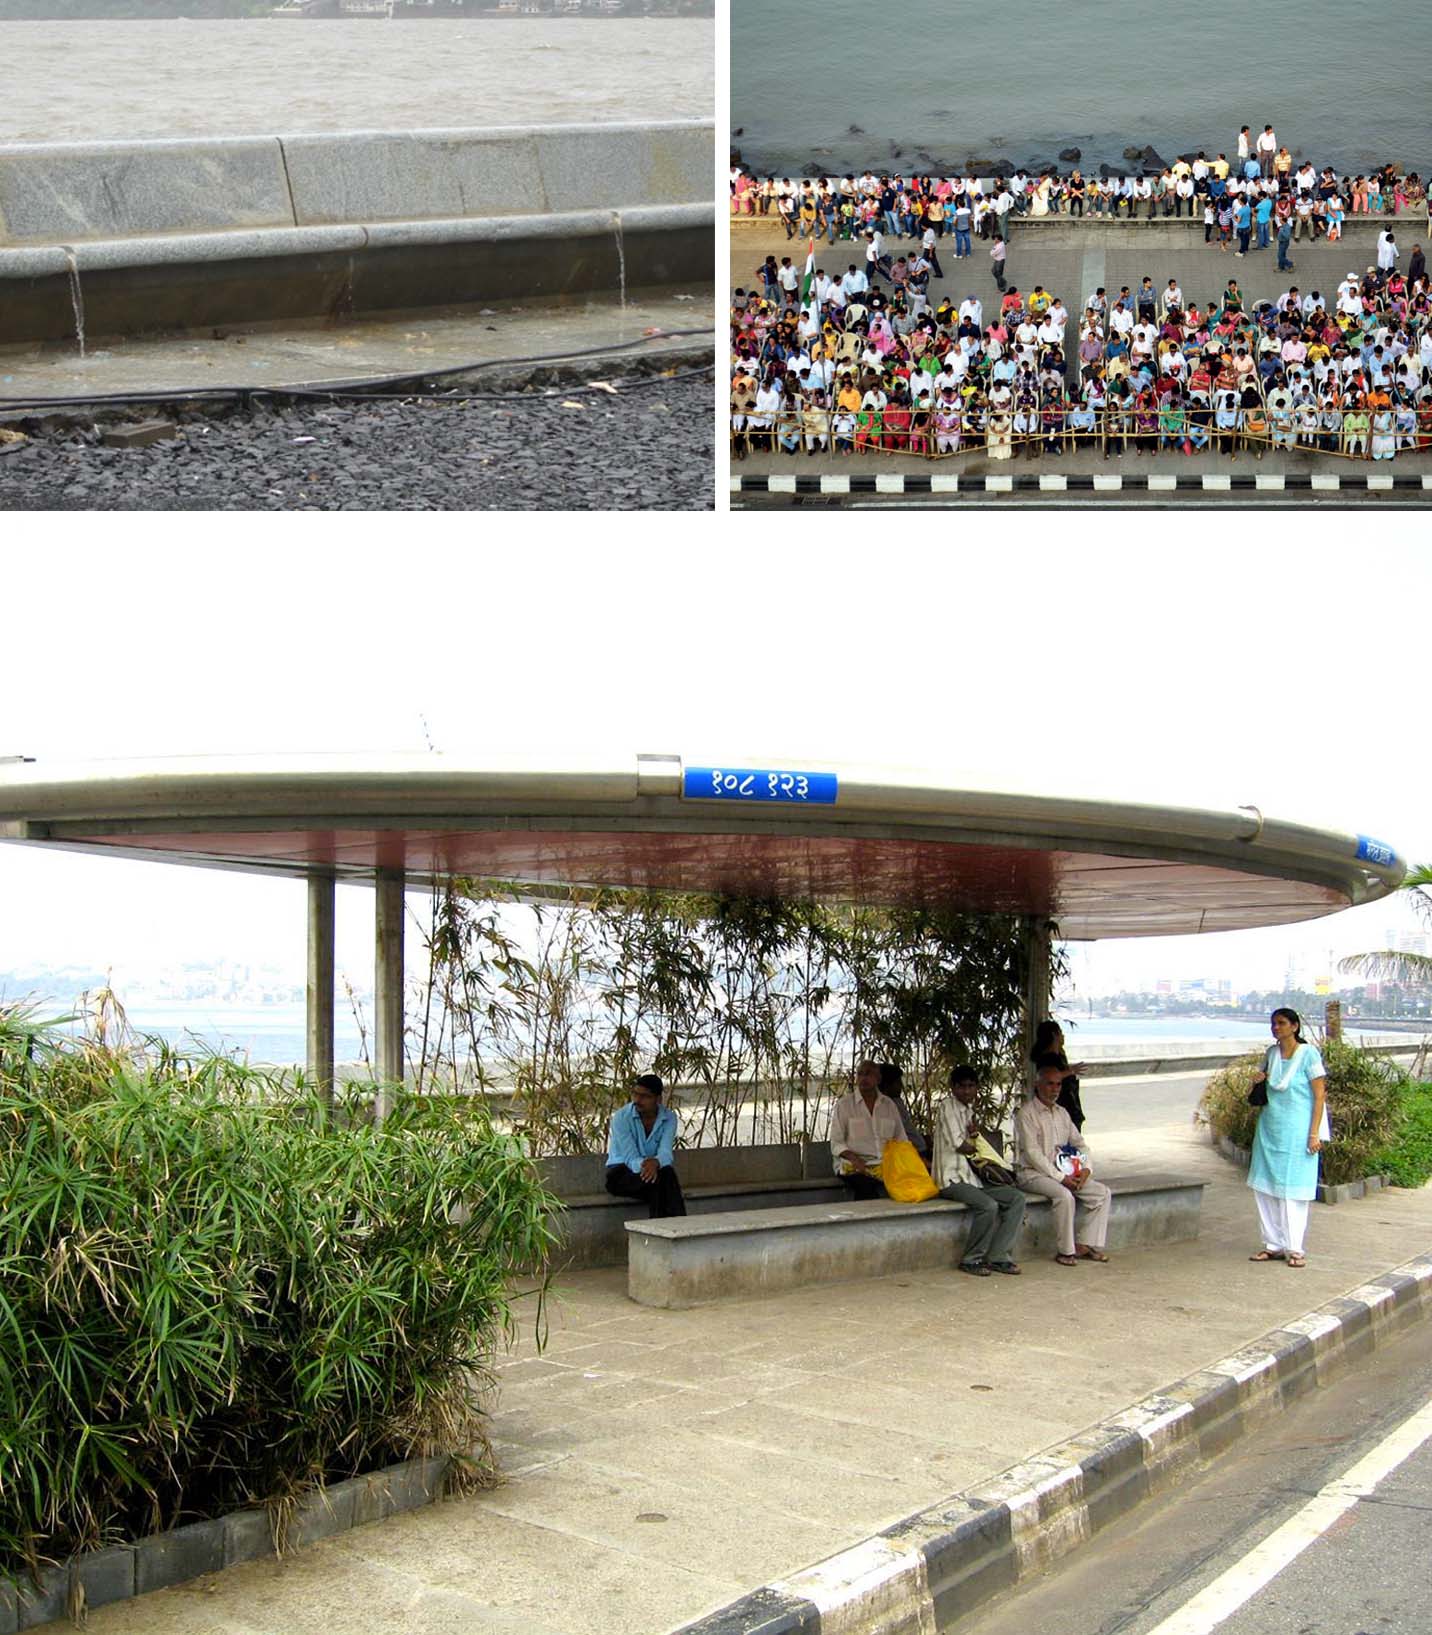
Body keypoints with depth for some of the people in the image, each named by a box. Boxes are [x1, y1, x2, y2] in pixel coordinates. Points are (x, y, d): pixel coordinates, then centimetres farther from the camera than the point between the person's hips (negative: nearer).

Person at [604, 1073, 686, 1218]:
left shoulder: (669, 1118, -3)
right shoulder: (621, 1117, -12)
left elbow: (665, 1152, -17)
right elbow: (631, 1158, -19)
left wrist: (656, 1162, -43)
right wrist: (644, 1165, -44)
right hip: (621, 1174, -2)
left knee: (668, 1172, -34)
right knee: (656, 1180, -34)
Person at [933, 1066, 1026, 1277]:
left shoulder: (970, 1110, 18)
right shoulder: (949, 1108, -8)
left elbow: (973, 1146, 15)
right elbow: (959, 1145, -13)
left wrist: (974, 1134, -6)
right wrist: (975, 1144, 7)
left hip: (973, 1177, 8)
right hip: (952, 1179, -8)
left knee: (1017, 1198, -8)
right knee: (989, 1206, -30)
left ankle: (998, 1257, -9)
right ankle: (971, 1260, -12)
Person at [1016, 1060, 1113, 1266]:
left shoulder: (1061, 1113, 16)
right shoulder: (1027, 1114, -9)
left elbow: (1079, 1144, 18)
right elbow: (1032, 1153, -16)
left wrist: (1086, 1169, -2)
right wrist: (1060, 1177, -19)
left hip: (1062, 1172, 8)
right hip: (1033, 1173, -8)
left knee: (1102, 1193, -8)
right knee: (1064, 1195, -34)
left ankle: (1086, 1245, -9)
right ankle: (1065, 1251, -22)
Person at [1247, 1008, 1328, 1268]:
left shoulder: (1308, 1053, -8)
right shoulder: (1272, 1053, 10)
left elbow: (1319, 1095, -9)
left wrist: (1314, 1134, -14)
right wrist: (1259, 1081, 0)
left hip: (1296, 1130, -6)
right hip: (1269, 1128, 6)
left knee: (1292, 1190, -3)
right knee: (1264, 1187, 5)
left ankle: (1294, 1248, 4)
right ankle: (1273, 1245, 13)